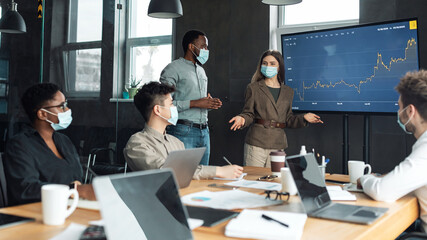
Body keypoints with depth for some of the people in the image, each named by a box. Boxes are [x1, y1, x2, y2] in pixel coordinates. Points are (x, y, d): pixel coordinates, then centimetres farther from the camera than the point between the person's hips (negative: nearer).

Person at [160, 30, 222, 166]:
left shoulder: (201, 71, 21)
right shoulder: (173, 69, -5)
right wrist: (194, 103, -18)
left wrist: (210, 104, 5)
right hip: (183, 132, -7)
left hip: (204, 131, 8)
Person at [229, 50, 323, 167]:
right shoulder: (253, 88, 4)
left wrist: (303, 118, 1)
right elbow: (249, 114, 2)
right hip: (256, 143, -3)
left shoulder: (288, 92, 14)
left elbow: (288, 119, 15)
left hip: (278, 144, 3)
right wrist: (242, 119, -18)